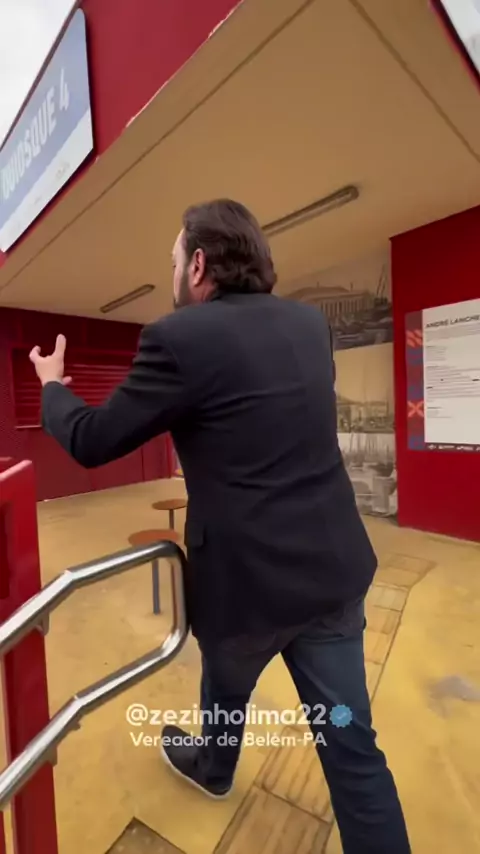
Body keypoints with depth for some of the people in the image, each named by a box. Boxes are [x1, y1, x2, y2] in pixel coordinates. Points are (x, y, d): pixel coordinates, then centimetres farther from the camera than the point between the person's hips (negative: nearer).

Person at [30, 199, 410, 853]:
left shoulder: (181, 336, -16)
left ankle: (211, 768, 63)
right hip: (335, 565, 4)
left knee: (225, 687, 31)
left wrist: (52, 384, 14)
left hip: (249, 575, -3)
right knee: (351, 740, 20)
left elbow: (91, 442, -7)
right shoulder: (310, 323, 4)